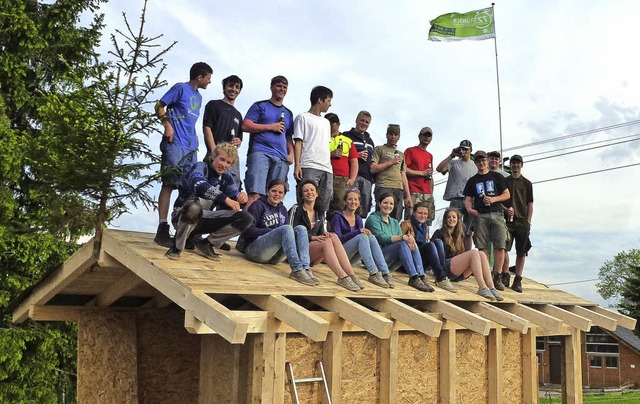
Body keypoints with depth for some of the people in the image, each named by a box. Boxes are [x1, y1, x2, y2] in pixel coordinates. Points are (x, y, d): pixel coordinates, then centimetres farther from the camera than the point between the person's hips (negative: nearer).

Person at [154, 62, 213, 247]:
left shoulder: (198, 97, 22)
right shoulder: (180, 88, 0)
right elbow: (160, 106, -3)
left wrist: (195, 140, 16)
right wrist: (167, 125, -16)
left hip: (191, 148, 8)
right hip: (175, 144, -8)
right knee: (169, 184, -11)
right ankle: (162, 229, -12)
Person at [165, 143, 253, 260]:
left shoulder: (226, 177, 10)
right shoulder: (201, 167, -9)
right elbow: (198, 185, -32)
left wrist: (240, 198, -25)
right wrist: (225, 198, -38)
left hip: (203, 218, 6)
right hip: (183, 215, -6)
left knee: (246, 219, -9)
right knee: (194, 207, -43)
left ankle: (205, 244, -2)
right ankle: (177, 246, -16)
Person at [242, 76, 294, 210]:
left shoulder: (288, 113, 27)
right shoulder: (260, 106, 11)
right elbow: (245, 125, 0)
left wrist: (291, 153, 8)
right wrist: (271, 127, -3)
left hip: (281, 158, 5)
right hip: (260, 152, -5)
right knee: (255, 194, -19)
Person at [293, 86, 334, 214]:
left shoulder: (326, 122, 28)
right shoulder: (303, 117, 8)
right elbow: (298, 142, 0)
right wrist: (297, 165, -12)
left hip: (326, 169, 7)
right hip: (309, 167, -6)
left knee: (323, 206, 0)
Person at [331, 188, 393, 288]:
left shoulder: (358, 219, 15)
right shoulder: (338, 217, -3)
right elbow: (338, 238, -16)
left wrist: (366, 232, -17)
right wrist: (358, 231, -26)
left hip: (351, 258, 5)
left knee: (371, 237, -22)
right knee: (362, 236, -29)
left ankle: (385, 273, -36)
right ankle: (373, 274, -43)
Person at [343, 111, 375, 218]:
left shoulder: (370, 141, 27)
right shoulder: (347, 136, 8)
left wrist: (372, 177, 18)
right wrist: (357, 155, -10)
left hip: (367, 178, 6)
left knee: (364, 210, 0)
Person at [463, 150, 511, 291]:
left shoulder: (496, 177, 15)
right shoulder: (472, 181, 17)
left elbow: (507, 194, 11)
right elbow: (468, 199, 11)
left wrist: (494, 199, -7)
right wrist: (469, 208, -11)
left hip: (496, 214, -1)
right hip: (480, 215, 1)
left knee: (500, 246, -10)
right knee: (482, 247, -5)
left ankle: (497, 278, -6)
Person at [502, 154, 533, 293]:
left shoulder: (527, 183, 13)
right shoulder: (504, 181, 12)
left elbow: (530, 204, 10)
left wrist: (528, 222, 0)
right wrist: (506, 209, -10)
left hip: (522, 222, 1)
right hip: (507, 220, -1)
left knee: (521, 252, 0)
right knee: (504, 248, -11)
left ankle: (517, 281, 3)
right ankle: (505, 276, 0)